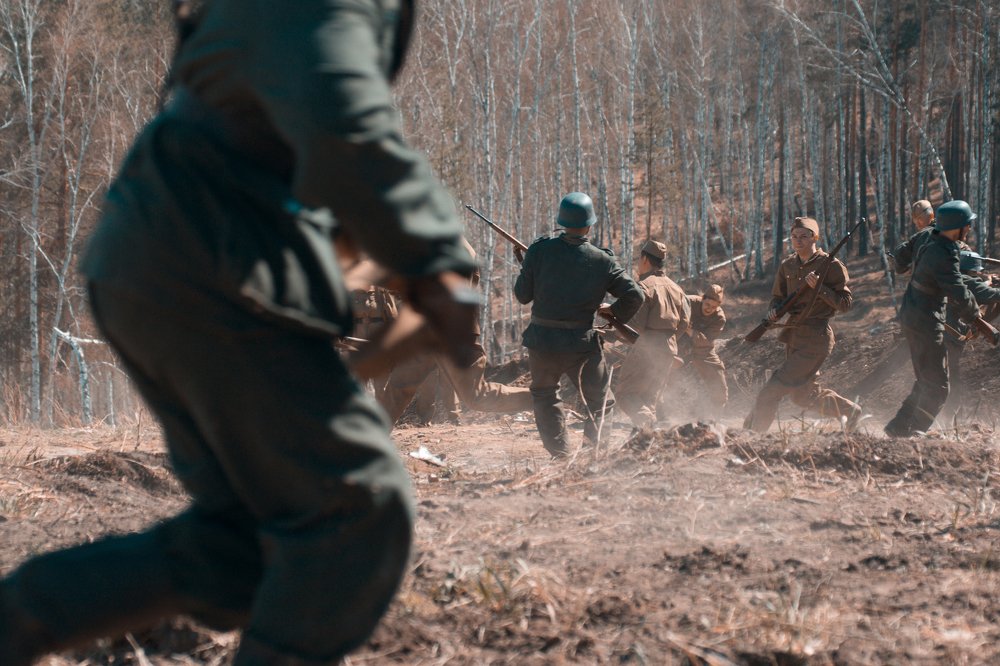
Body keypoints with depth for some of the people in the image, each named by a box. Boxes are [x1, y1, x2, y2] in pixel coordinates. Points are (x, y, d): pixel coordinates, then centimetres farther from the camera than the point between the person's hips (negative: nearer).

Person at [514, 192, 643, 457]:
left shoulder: (540, 250, -8)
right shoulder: (602, 261, -6)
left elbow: (522, 295, -2)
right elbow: (634, 296, -4)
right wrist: (615, 313, 15)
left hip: (542, 339, 1)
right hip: (582, 343, -1)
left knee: (545, 394, 19)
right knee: (598, 397, 20)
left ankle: (559, 450, 10)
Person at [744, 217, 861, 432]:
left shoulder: (831, 266, -10)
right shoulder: (787, 266, 9)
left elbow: (845, 304, -12)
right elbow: (778, 296, 19)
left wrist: (819, 287, -24)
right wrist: (774, 310, -4)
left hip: (815, 340, -8)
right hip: (793, 338, 8)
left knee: (772, 391, -12)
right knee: (803, 395, 18)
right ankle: (850, 411, 37)